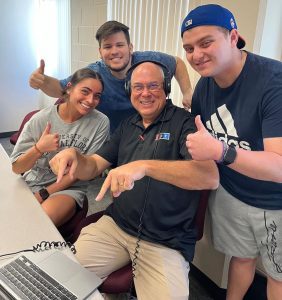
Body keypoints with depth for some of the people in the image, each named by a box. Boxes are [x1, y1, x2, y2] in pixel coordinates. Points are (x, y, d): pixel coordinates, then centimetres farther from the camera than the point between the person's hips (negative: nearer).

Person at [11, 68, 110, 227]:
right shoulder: (40, 119, -9)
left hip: (69, 188, -2)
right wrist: (39, 148, -26)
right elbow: (16, 168, -5)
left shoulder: (101, 123, -11)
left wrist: (43, 194, -9)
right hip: (32, 183, 2)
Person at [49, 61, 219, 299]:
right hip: (116, 224, 5)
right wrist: (73, 156, -11)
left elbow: (210, 177, -25)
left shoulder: (184, 122, -8)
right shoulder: (127, 126, 12)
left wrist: (144, 166, -36)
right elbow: (91, 168, 12)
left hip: (167, 243, -4)